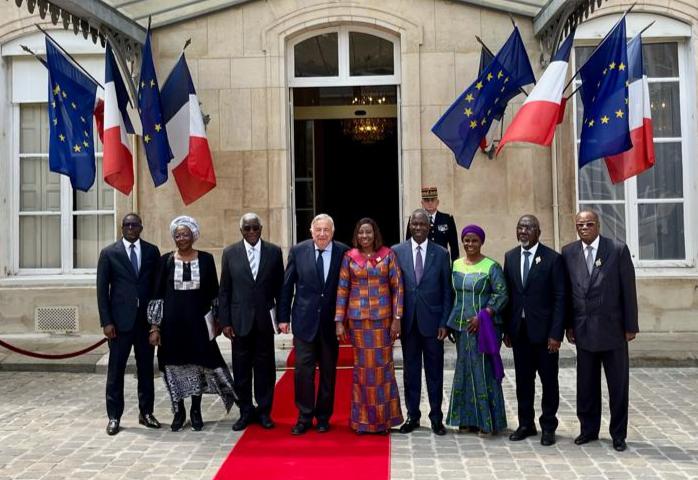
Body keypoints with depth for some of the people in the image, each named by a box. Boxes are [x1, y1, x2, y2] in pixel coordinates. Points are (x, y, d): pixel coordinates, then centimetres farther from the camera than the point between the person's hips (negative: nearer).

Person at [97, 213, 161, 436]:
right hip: (120, 319, -2)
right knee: (116, 369, 2)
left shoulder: (152, 251, 7)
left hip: (146, 319, 2)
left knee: (146, 367, 9)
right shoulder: (109, 253, 1)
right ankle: (114, 416, 12)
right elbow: (102, 289, 0)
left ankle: (146, 412, 21)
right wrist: (106, 321, -7)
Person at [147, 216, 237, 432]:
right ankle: (178, 411, 21)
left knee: (198, 364, 5)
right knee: (174, 365, 5)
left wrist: (216, 321, 5)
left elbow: (213, 292, 6)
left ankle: (196, 411, 21)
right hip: (172, 322, 0)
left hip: (198, 321, 0)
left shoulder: (206, 259, 2)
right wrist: (154, 326, -3)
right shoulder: (166, 260, 2)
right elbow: (157, 295, 1)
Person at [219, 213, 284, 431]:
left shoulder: (274, 252, 2)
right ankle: (246, 411, 20)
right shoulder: (230, 253, 2)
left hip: (265, 319, 0)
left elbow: (280, 287, 4)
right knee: (241, 368, 6)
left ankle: (264, 411, 20)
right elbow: (224, 290, 3)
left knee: (265, 366, 7)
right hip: (240, 320, 0)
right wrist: (225, 321, -1)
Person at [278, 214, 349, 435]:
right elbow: (287, 286, 3)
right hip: (304, 320, 0)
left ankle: (323, 417, 25)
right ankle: (304, 417, 15)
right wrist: (283, 317, 1)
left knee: (328, 372, 10)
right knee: (303, 370, 1)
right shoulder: (298, 251, -2)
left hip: (331, 322, 0)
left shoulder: (343, 252, -4)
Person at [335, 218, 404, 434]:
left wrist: (397, 318, -5)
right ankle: (363, 418, 16)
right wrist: (339, 321, -2)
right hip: (358, 319, 0)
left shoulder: (388, 255, 2)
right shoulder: (349, 257, 3)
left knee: (382, 365, 4)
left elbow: (397, 287, 1)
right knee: (362, 366, 5)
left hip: (382, 318, 0)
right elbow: (342, 290, 3)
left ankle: (383, 418, 17)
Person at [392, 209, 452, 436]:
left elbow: (447, 291, 2)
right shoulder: (397, 251, 2)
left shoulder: (441, 253, 1)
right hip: (408, 321, 1)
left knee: (434, 371, 7)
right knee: (410, 370, 9)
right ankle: (412, 415, 21)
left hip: (432, 321, -1)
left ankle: (436, 417, 19)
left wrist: (444, 323, -4)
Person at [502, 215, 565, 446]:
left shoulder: (553, 258, -7)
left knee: (549, 380, 7)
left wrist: (556, 334, -13)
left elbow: (560, 298, -8)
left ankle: (548, 426, 20)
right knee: (523, 380, 11)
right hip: (519, 331, 4)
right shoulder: (510, 257, 8)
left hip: (544, 330, -4)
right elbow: (507, 294, 9)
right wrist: (506, 329, 5)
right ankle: (526, 424, 24)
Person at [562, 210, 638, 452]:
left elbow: (628, 289, -4)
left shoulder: (618, 249, -4)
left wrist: (630, 326, -6)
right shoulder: (568, 252, 3)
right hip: (583, 329, 2)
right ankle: (588, 429, 25)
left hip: (612, 329, -2)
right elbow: (566, 291, 6)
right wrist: (569, 325, 3)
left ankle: (618, 434, 19)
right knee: (586, 384, 11)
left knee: (618, 384, 7)